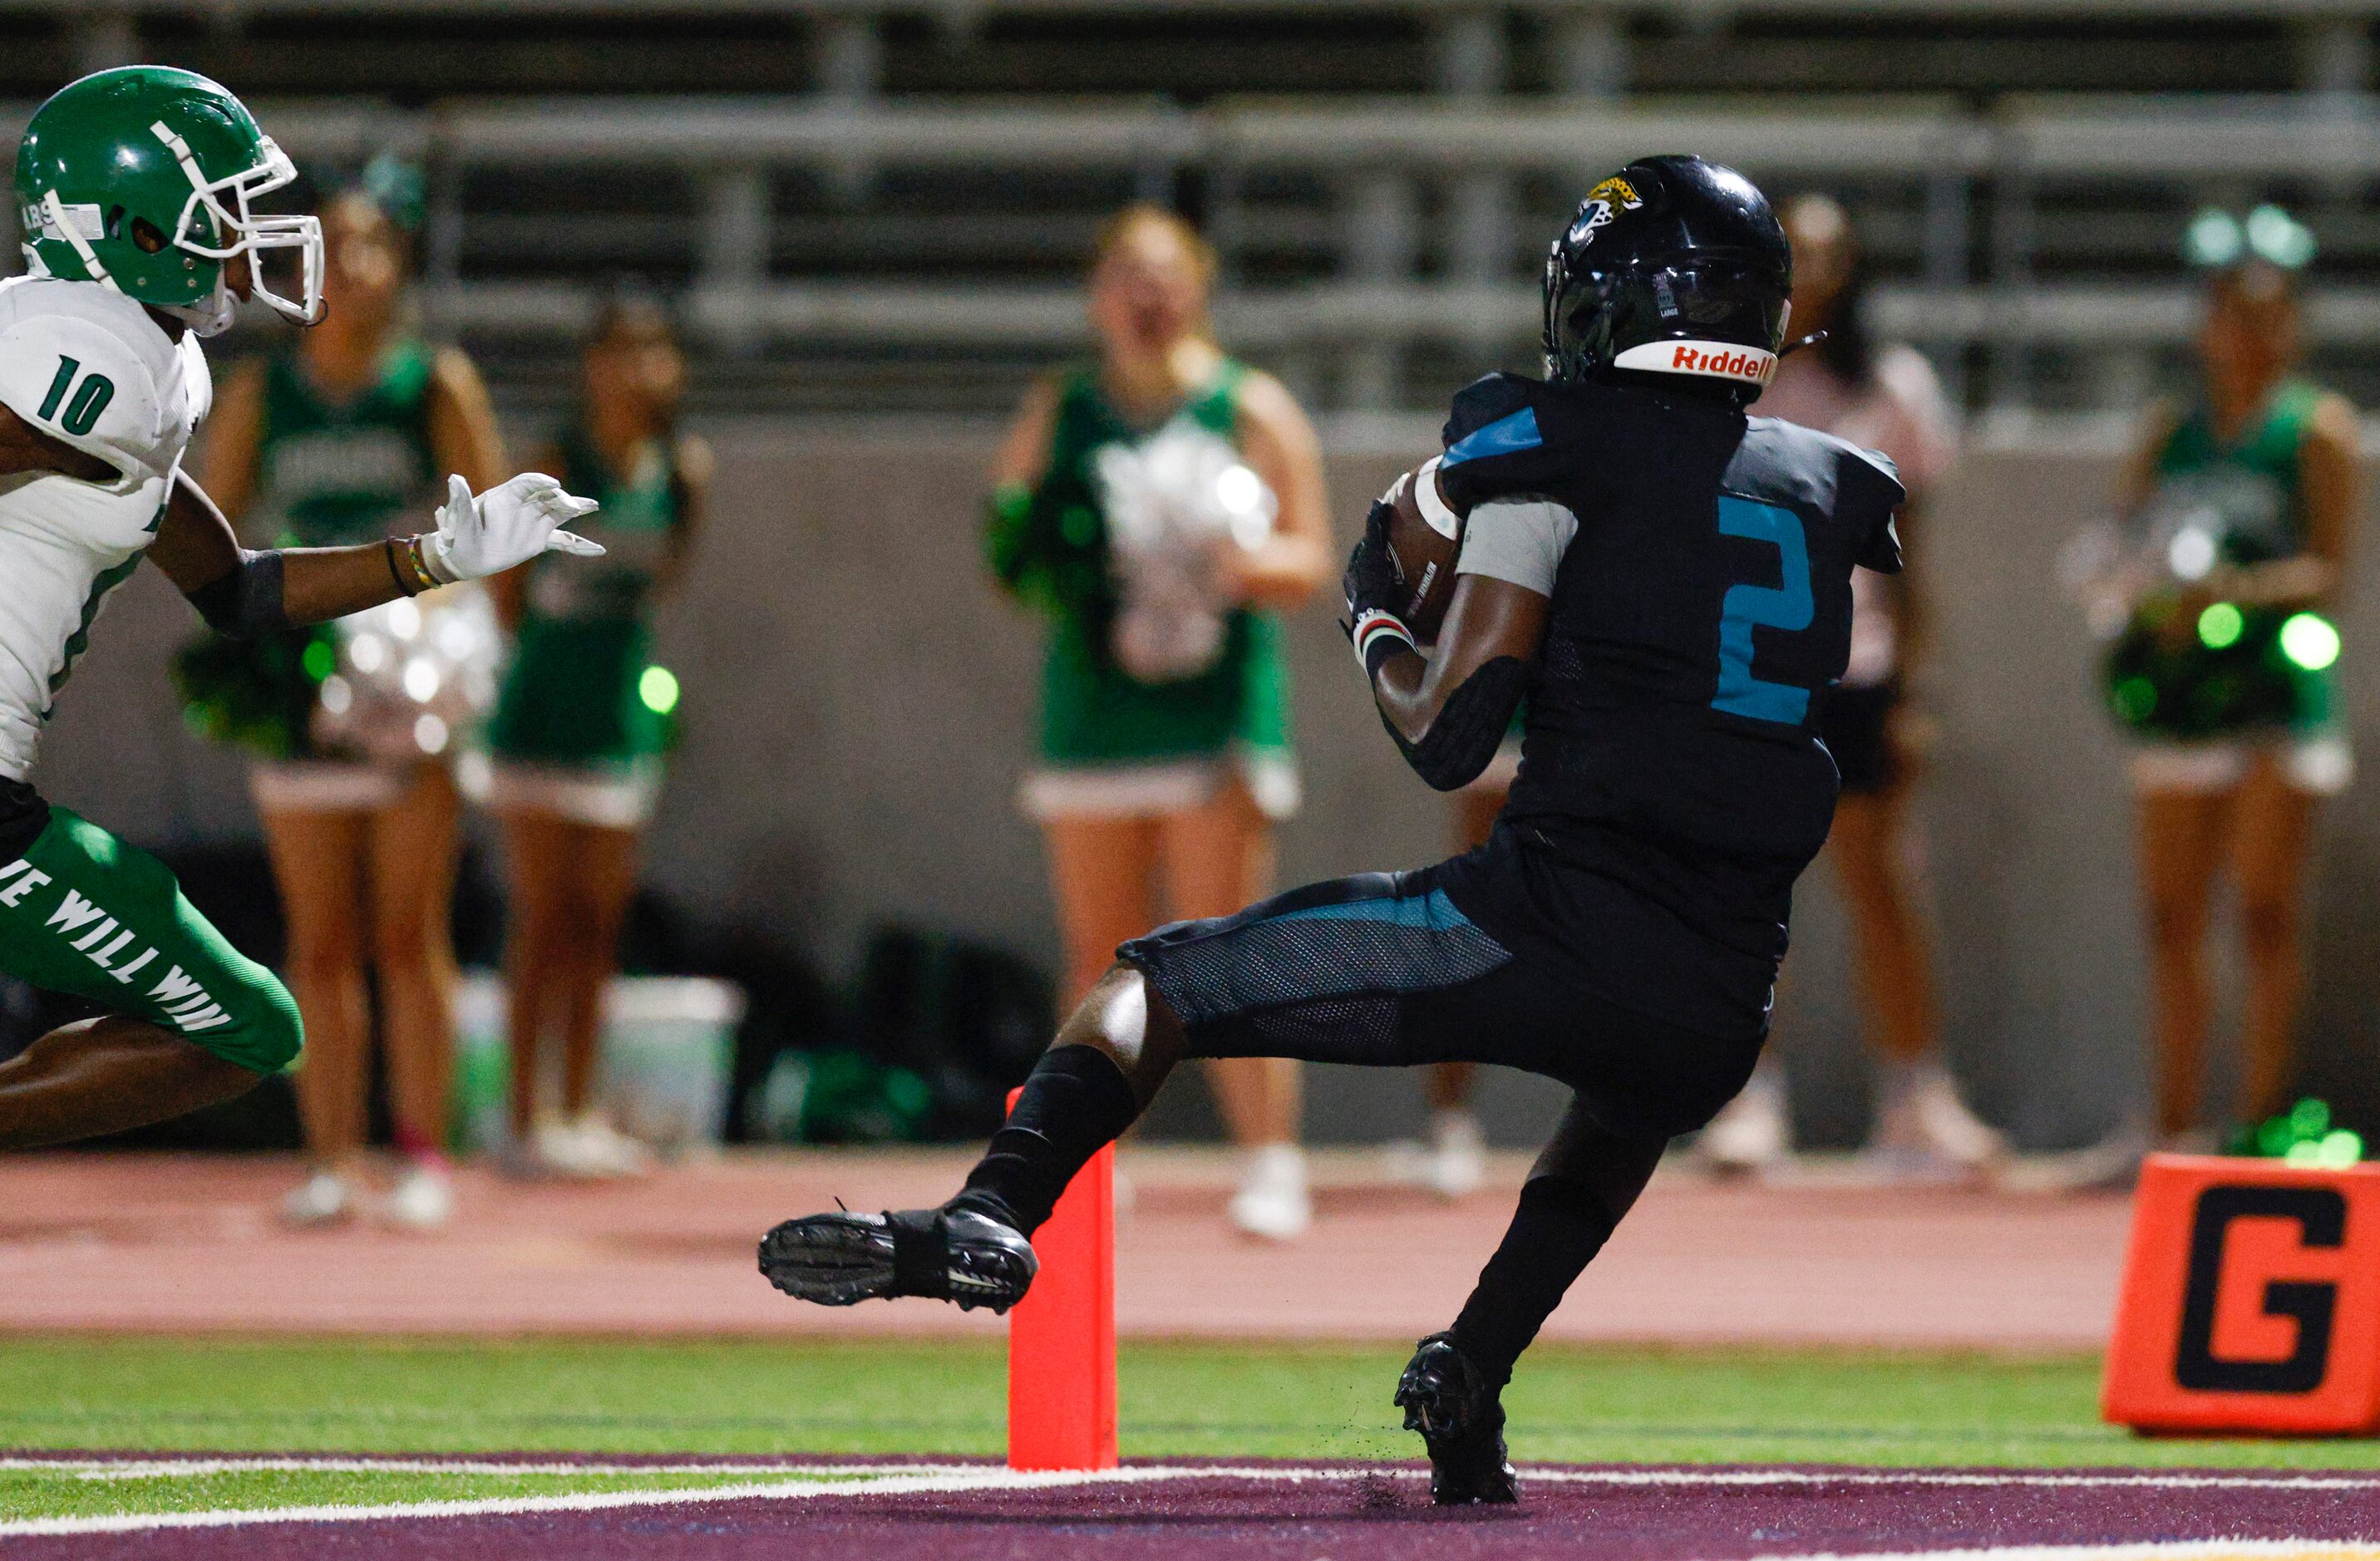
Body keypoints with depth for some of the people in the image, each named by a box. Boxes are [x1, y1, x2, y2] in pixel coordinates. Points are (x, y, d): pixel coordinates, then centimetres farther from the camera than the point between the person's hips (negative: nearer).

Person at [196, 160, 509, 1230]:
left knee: (408, 934, -3)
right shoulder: (260, 391, 8)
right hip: (300, 687, 2)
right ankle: (331, 1159, 7)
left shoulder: (437, 382, 1)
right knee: (319, 944, 3)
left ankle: (423, 1154, 0)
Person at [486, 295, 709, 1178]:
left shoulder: (683, 470, 3)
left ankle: (581, 1115, 16)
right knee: (544, 917, -5)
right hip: (543, 719, -5)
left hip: (624, 709, 5)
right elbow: (503, 590, -6)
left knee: (599, 922, 9)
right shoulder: (560, 468, -11)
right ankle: (526, 1121, -2)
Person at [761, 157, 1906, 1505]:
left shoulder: (1568, 447, 1)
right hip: (1726, 1010, 5)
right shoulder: (1833, 492, 17)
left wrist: (1373, 616, 17)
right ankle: (1473, 1379, 24)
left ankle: (997, 1213, -24)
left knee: (1154, 989, 4)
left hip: (1556, 924, -5)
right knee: (1630, 1110, 43)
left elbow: (1448, 736, -2)